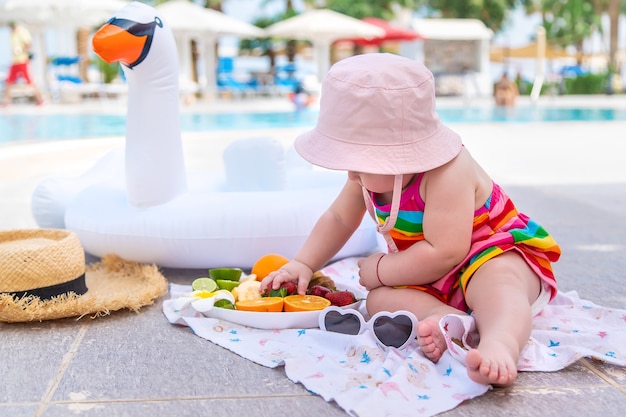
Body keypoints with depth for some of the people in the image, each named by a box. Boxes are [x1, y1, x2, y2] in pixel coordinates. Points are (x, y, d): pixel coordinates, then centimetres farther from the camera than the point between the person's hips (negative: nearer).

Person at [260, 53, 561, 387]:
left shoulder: (446, 174, -32)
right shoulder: (372, 173, -4)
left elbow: (444, 253, -35)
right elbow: (338, 218, 13)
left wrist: (378, 270, -21)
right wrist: (302, 264, 2)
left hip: (496, 252, -7)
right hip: (428, 279, 8)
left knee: (497, 283, -41)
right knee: (379, 298, -20)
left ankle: (499, 342, -69)